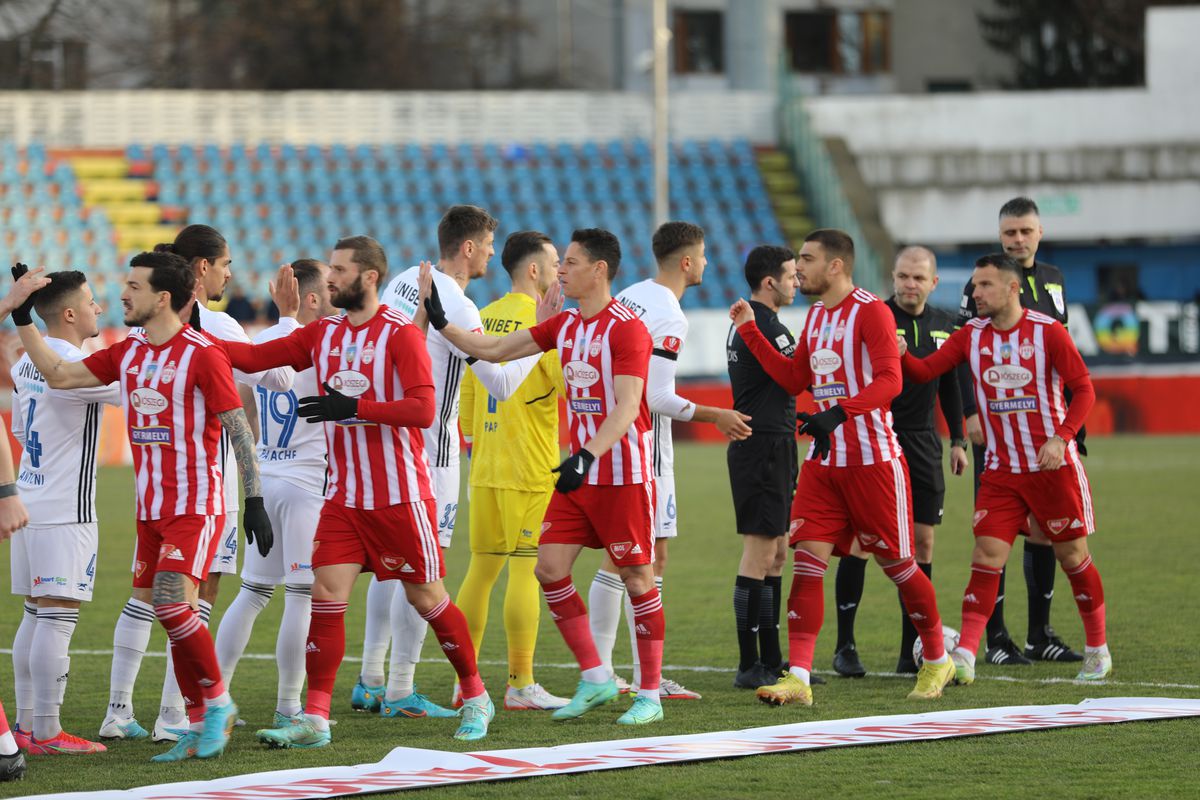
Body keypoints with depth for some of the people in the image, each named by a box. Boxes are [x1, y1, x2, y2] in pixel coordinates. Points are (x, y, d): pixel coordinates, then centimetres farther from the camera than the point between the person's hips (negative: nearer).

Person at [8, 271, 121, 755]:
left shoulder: (26, 365, 12)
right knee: (58, 618, -7)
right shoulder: (76, 367, -16)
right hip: (65, 511, -9)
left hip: (30, 499, 9)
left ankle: (27, 724, 15)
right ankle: (46, 733, -7)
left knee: (35, 615, 12)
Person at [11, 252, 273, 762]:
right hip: (150, 508, 7)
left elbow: (239, 429, -11)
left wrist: (254, 500, -14)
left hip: (196, 507, -7)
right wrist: (23, 319, 9)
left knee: (171, 604, -19)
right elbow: (57, 375, 14)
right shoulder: (128, 353, 9)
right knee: (168, 613, 6)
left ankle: (217, 701, -3)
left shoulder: (202, 355, -12)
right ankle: (201, 723, 13)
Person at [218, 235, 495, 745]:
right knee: (326, 593, -7)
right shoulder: (323, 334, 8)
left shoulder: (400, 334, -11)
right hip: (344, 495, 5)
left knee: (426, 597, 4)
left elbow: (422, 410, -20)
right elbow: (255, 357, 6)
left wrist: (353, 406, -27)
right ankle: (315, 719, -7)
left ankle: (475, 698, 22)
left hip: (401, 495, -5)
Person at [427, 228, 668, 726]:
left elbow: (626, 407, -22)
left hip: (624, 475, -8)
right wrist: (439, 320, 9)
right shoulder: (564, 325, 10)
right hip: (579, 473, 8)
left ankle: (650, 694, 6)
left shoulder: (627, 328, -14)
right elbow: (493, 350, 16)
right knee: (549, 568, 0)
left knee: (637, 578, -2)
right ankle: (595, 680, 10)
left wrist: (587, 456, -33)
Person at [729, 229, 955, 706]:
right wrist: (750, 330, 16)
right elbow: (794, 379, 21)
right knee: (808, 559, -5)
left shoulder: (870, 311, -11)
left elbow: (889, 381, -20)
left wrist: (840, 412, -32)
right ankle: (798, 678, -8)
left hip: (873, 459, -7)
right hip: (824, 459, 7)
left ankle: (937, 661, 22)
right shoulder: (816, 316, 14)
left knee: (896, 562, 3)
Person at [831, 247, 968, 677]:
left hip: (922, 443, 5)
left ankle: (912, 652, 9)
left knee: (922, 542, 3)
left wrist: (957, 440, 15)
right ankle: (845, 646, 3)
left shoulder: (943, 324, 10)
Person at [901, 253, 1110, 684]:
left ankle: (1097, 649, 22)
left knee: (1072, 555, 6)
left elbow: (1084, 389, -6)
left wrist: (1061, 437, -19)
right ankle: (964, 655, -14)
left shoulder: (1047, 331, -8)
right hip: (1001, 470, 3)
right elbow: (924, 370, -6)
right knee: (986, 556, -8)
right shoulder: (971, 335, 3)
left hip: (1053, 466, -3)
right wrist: (899, 353, -27)